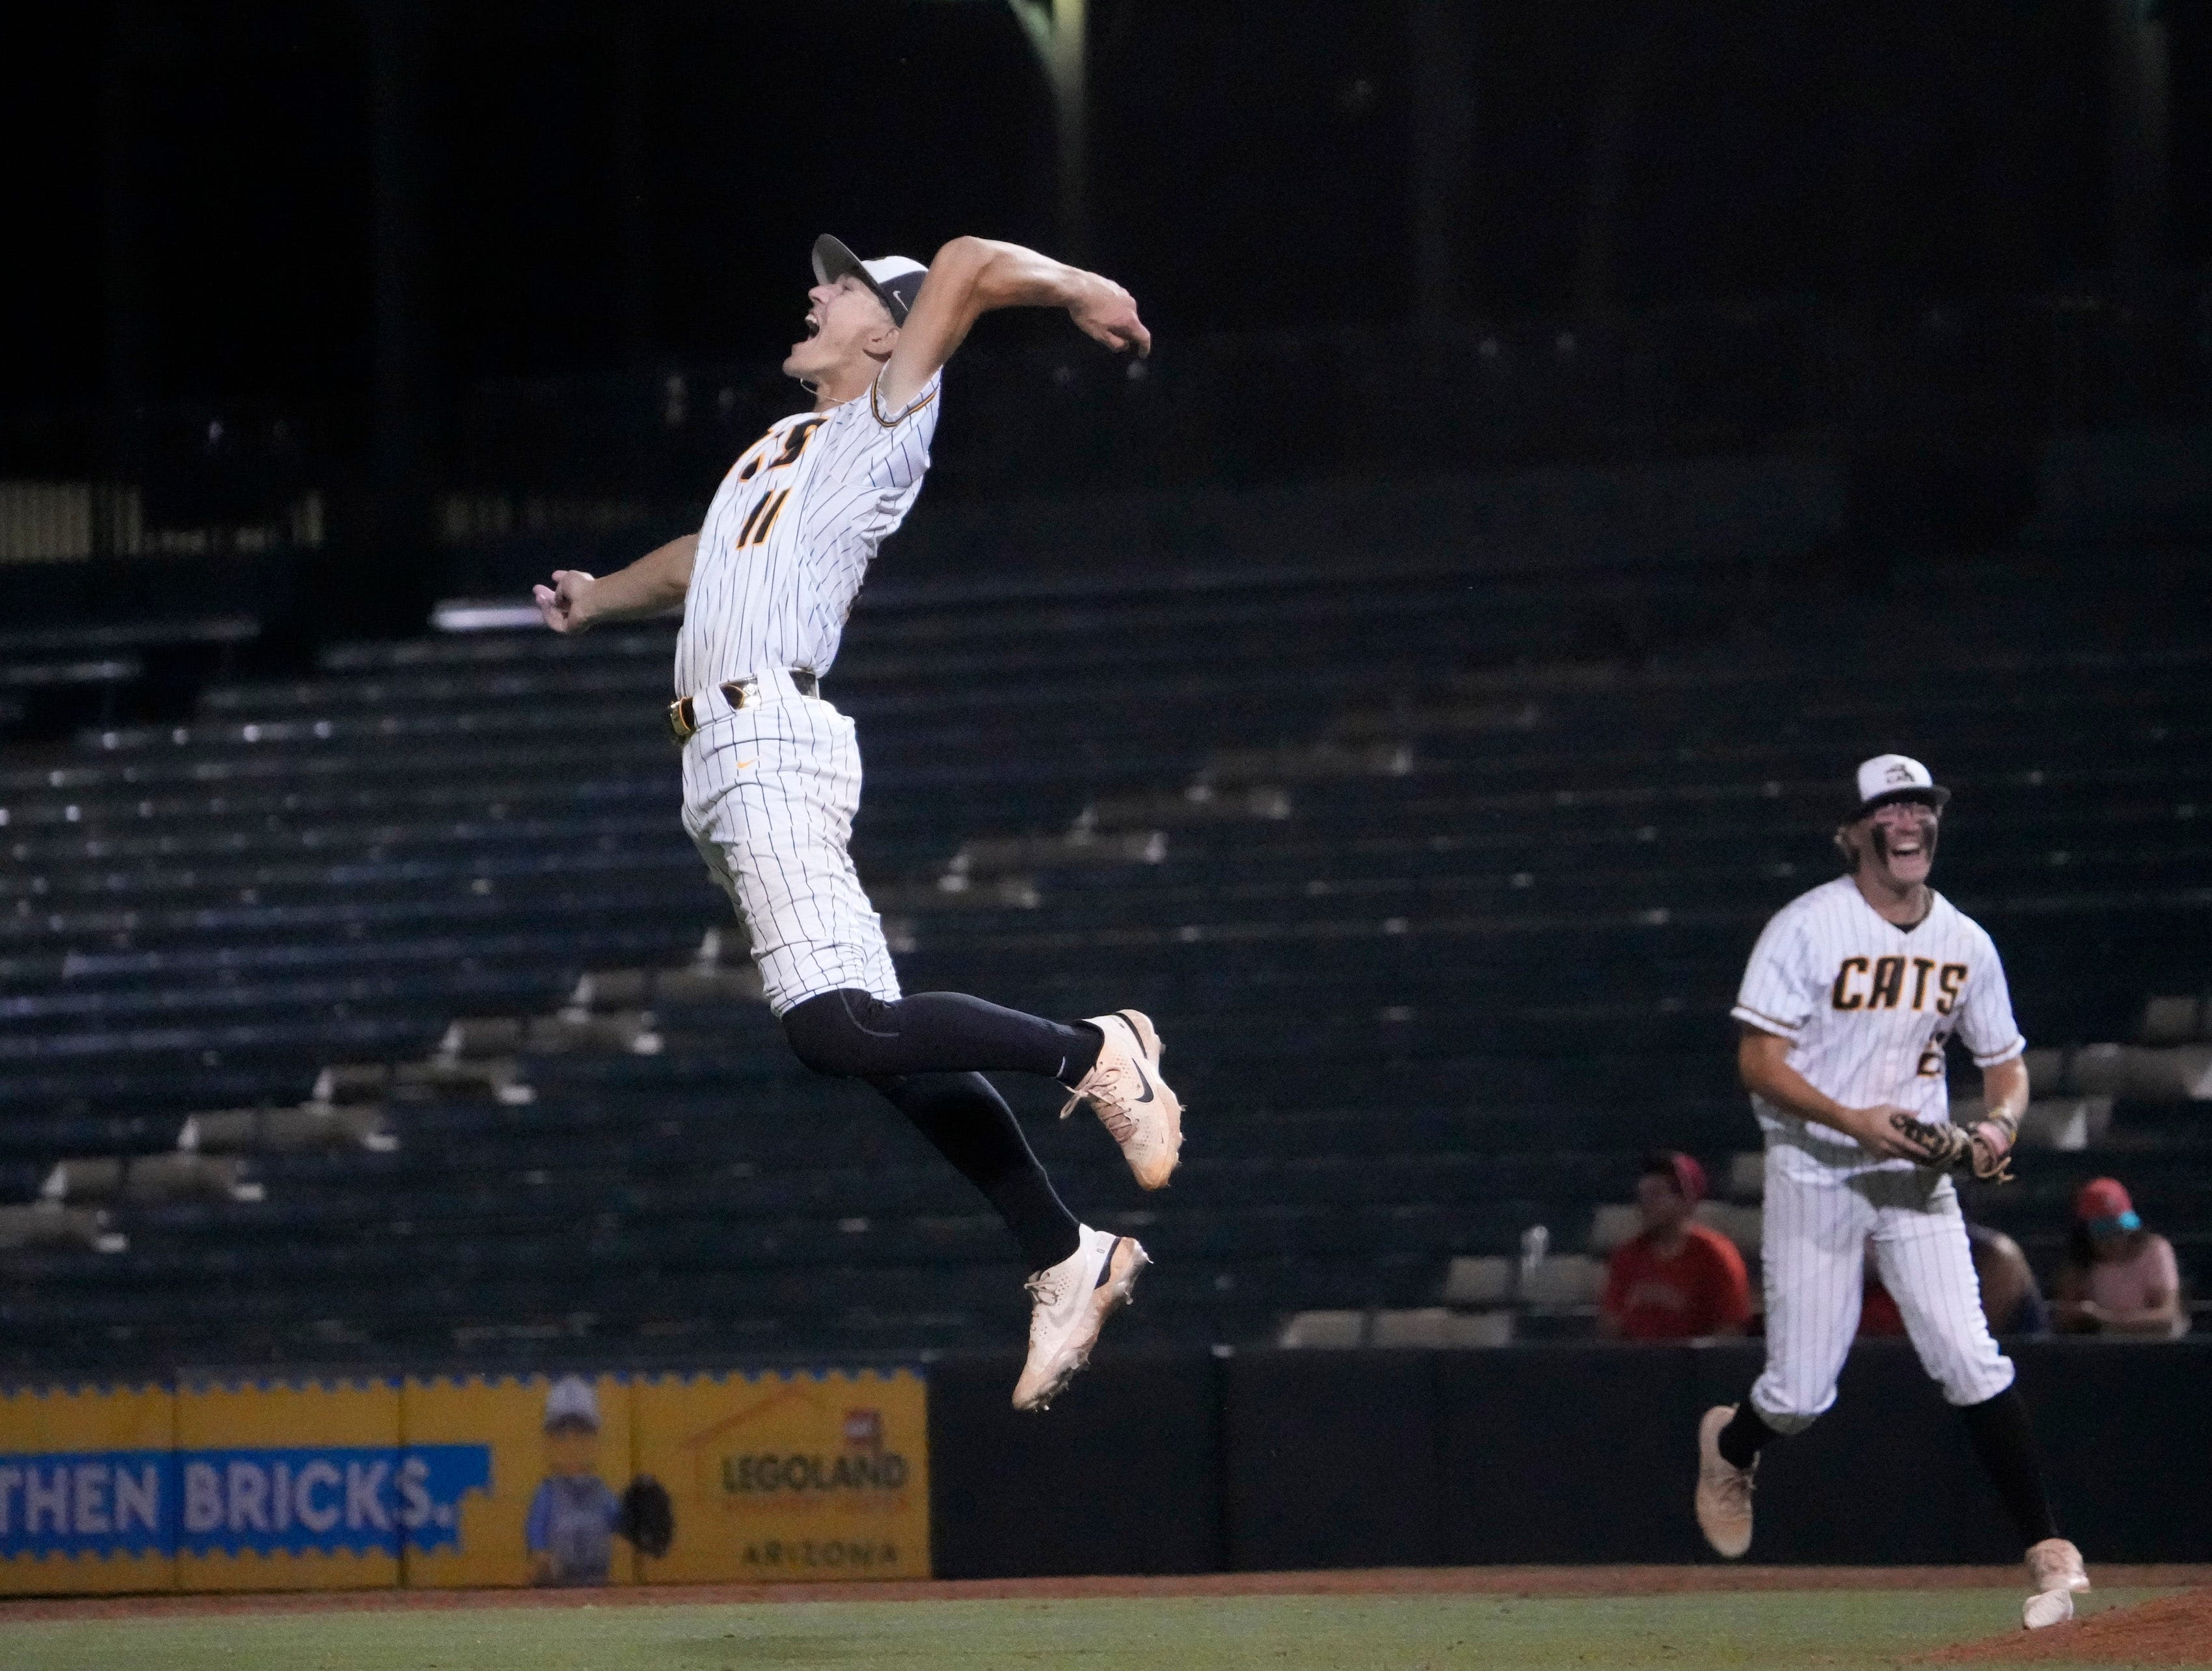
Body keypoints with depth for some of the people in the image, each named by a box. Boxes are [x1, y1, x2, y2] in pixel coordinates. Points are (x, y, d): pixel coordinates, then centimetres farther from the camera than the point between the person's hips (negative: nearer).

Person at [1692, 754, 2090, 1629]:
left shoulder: (1964, 942, 4)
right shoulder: (1807, 928, -10)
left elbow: (2005, 1061, 14)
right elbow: (1760, 1063, -13)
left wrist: (2000, 1121, -9)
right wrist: (1853, 1121, -26)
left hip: (1918, 1175, 3)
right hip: (1814, 1175, -3)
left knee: (1970, 1360, -13)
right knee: (1801, 1392, 0)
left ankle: (2048, 1552, -12)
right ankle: (1730, 1446, 36)